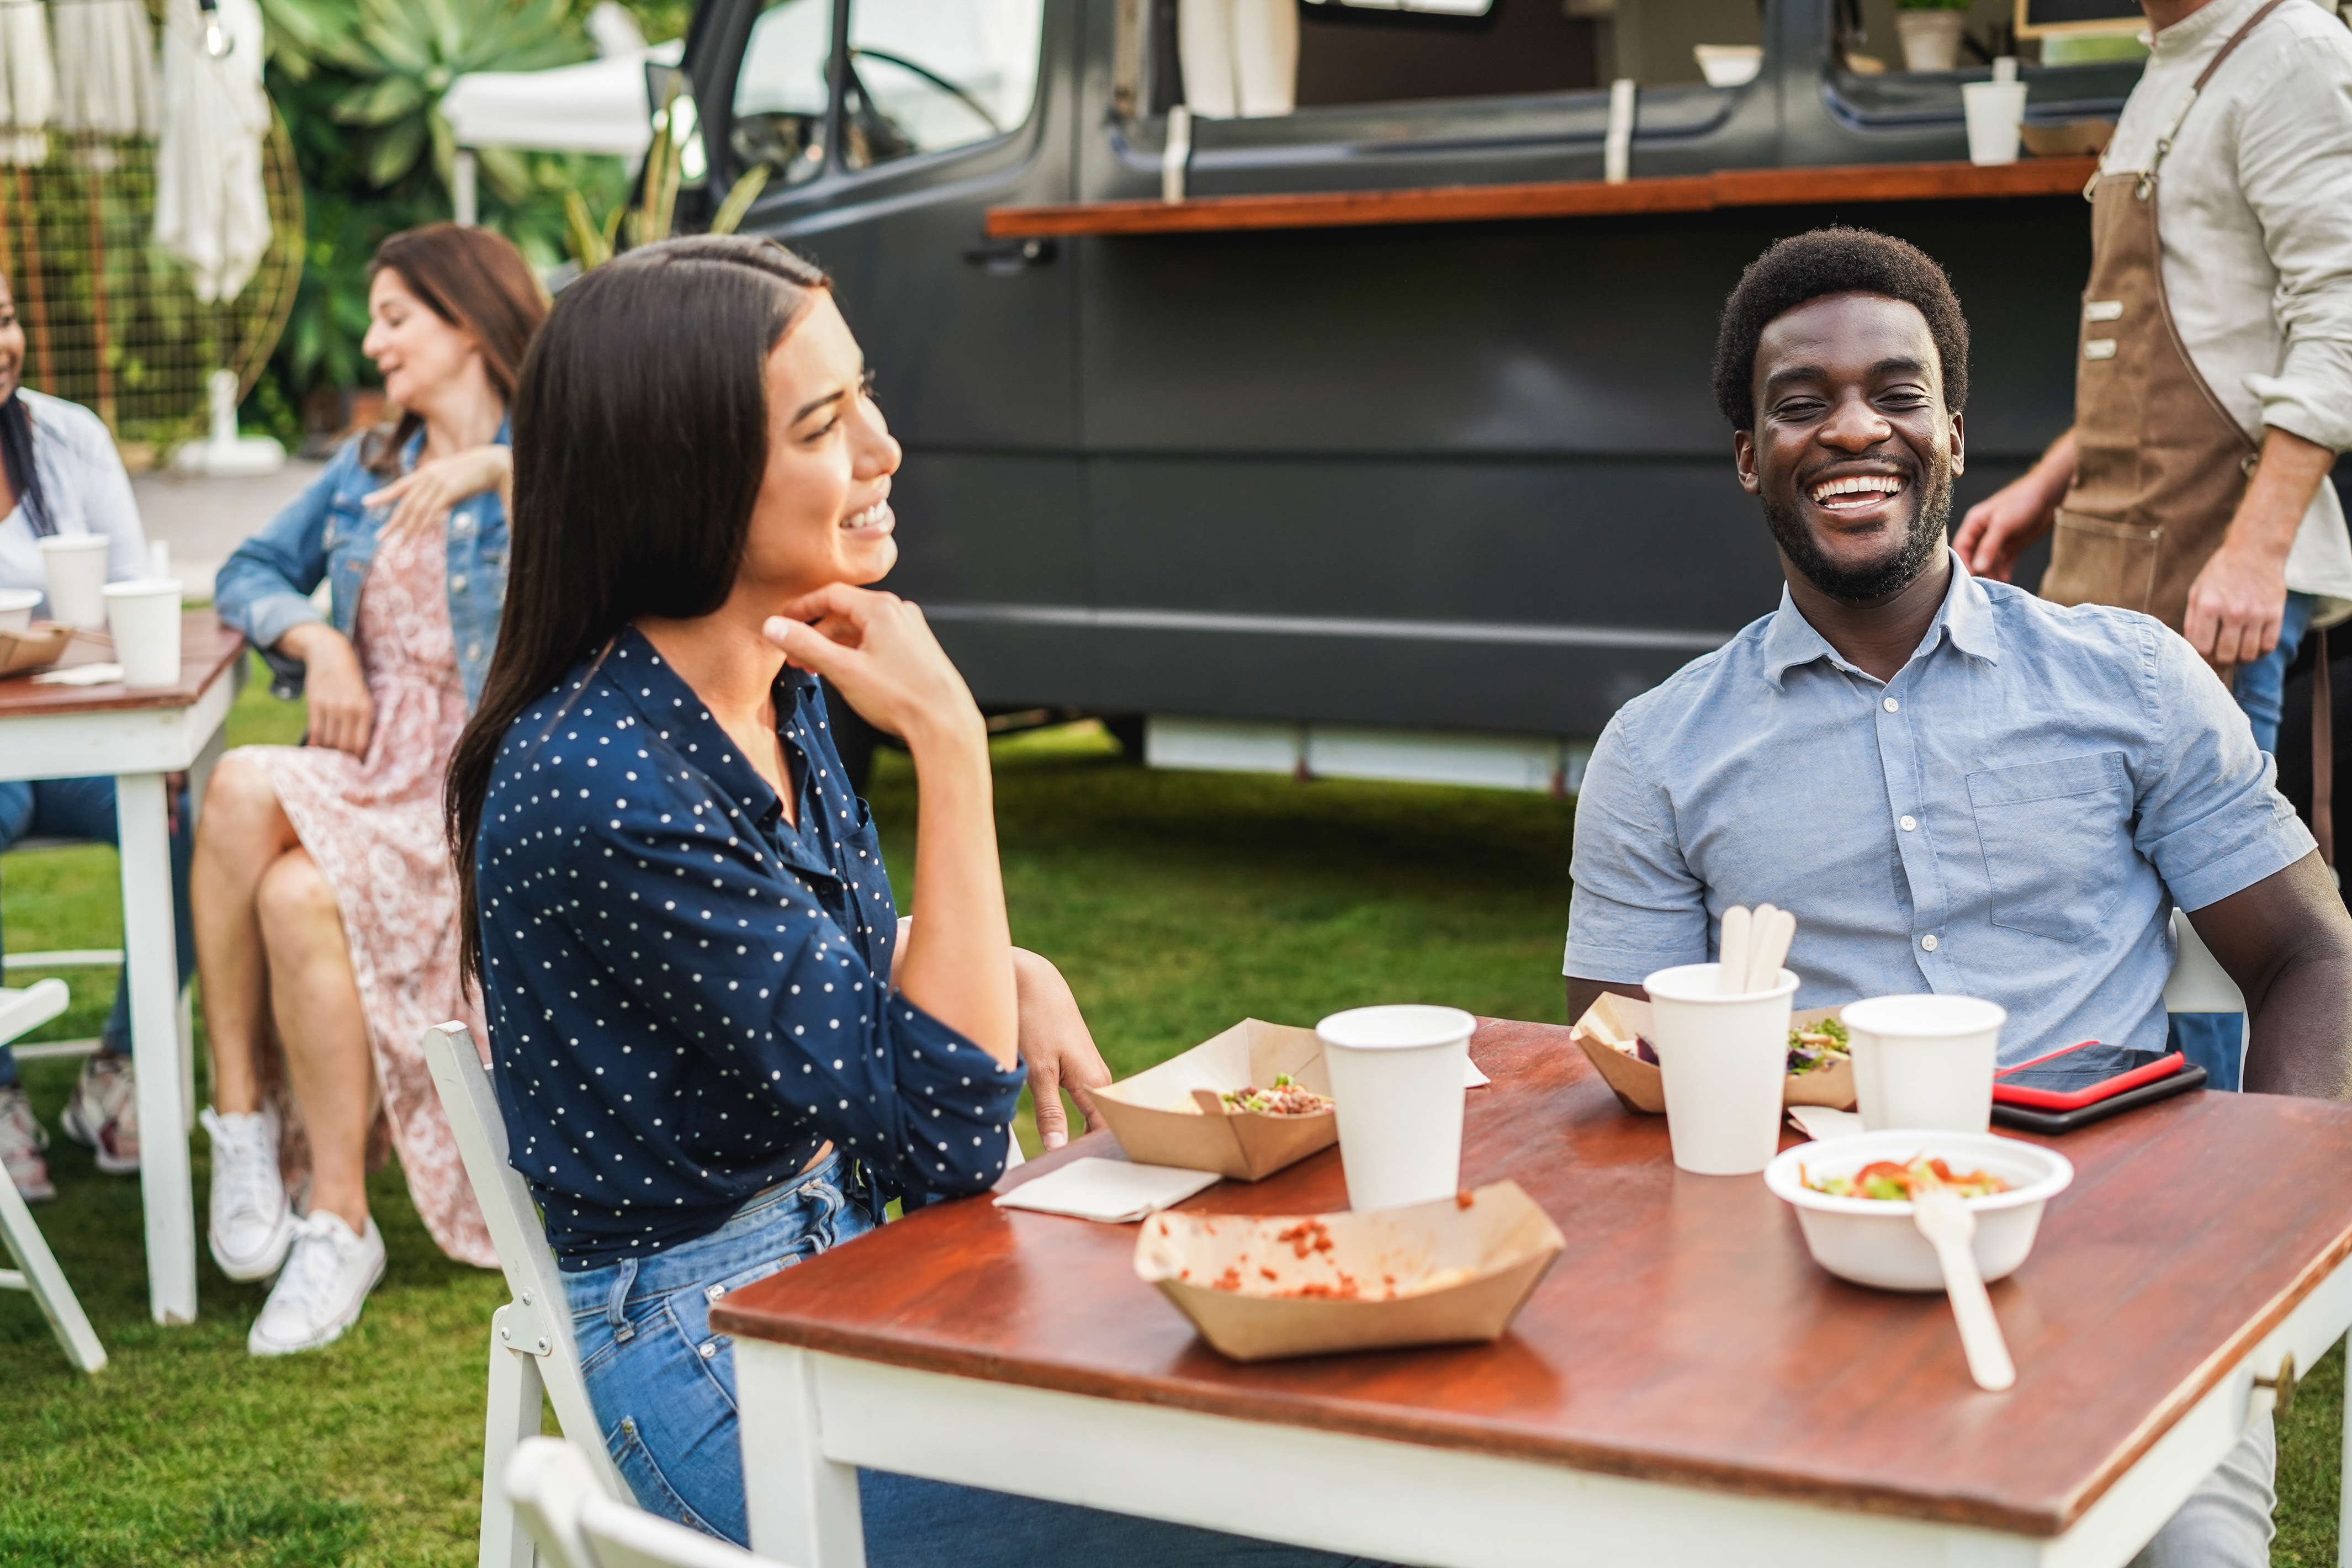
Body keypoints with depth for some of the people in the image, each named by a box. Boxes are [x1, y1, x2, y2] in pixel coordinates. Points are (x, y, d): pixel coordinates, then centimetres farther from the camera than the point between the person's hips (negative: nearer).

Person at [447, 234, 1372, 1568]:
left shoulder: (786, 683, 0)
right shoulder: (605, 790, -27)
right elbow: (949, 1133, -25)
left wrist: (1006, 971, -3)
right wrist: (949, 743, -27)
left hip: (843, 1258, 9)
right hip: (709, 1358, -8)